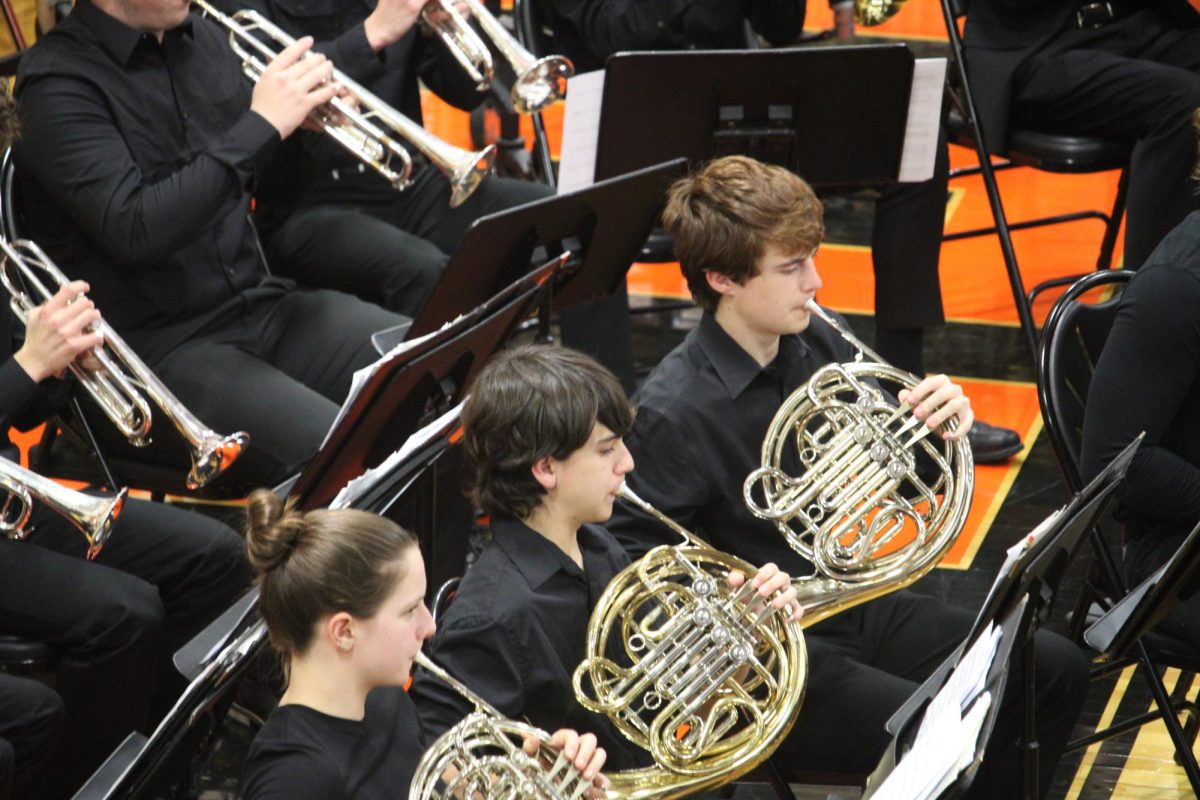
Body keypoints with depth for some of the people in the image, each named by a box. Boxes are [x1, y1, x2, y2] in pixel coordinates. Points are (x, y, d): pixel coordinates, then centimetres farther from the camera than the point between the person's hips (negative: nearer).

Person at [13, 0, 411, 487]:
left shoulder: (205, 39, 8)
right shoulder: (59, 83, -13)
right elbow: (136, 230, -25)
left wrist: (304, 114, -3)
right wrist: (262, 125, -24)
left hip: (261, 306, 7)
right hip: (157, 348, -7)